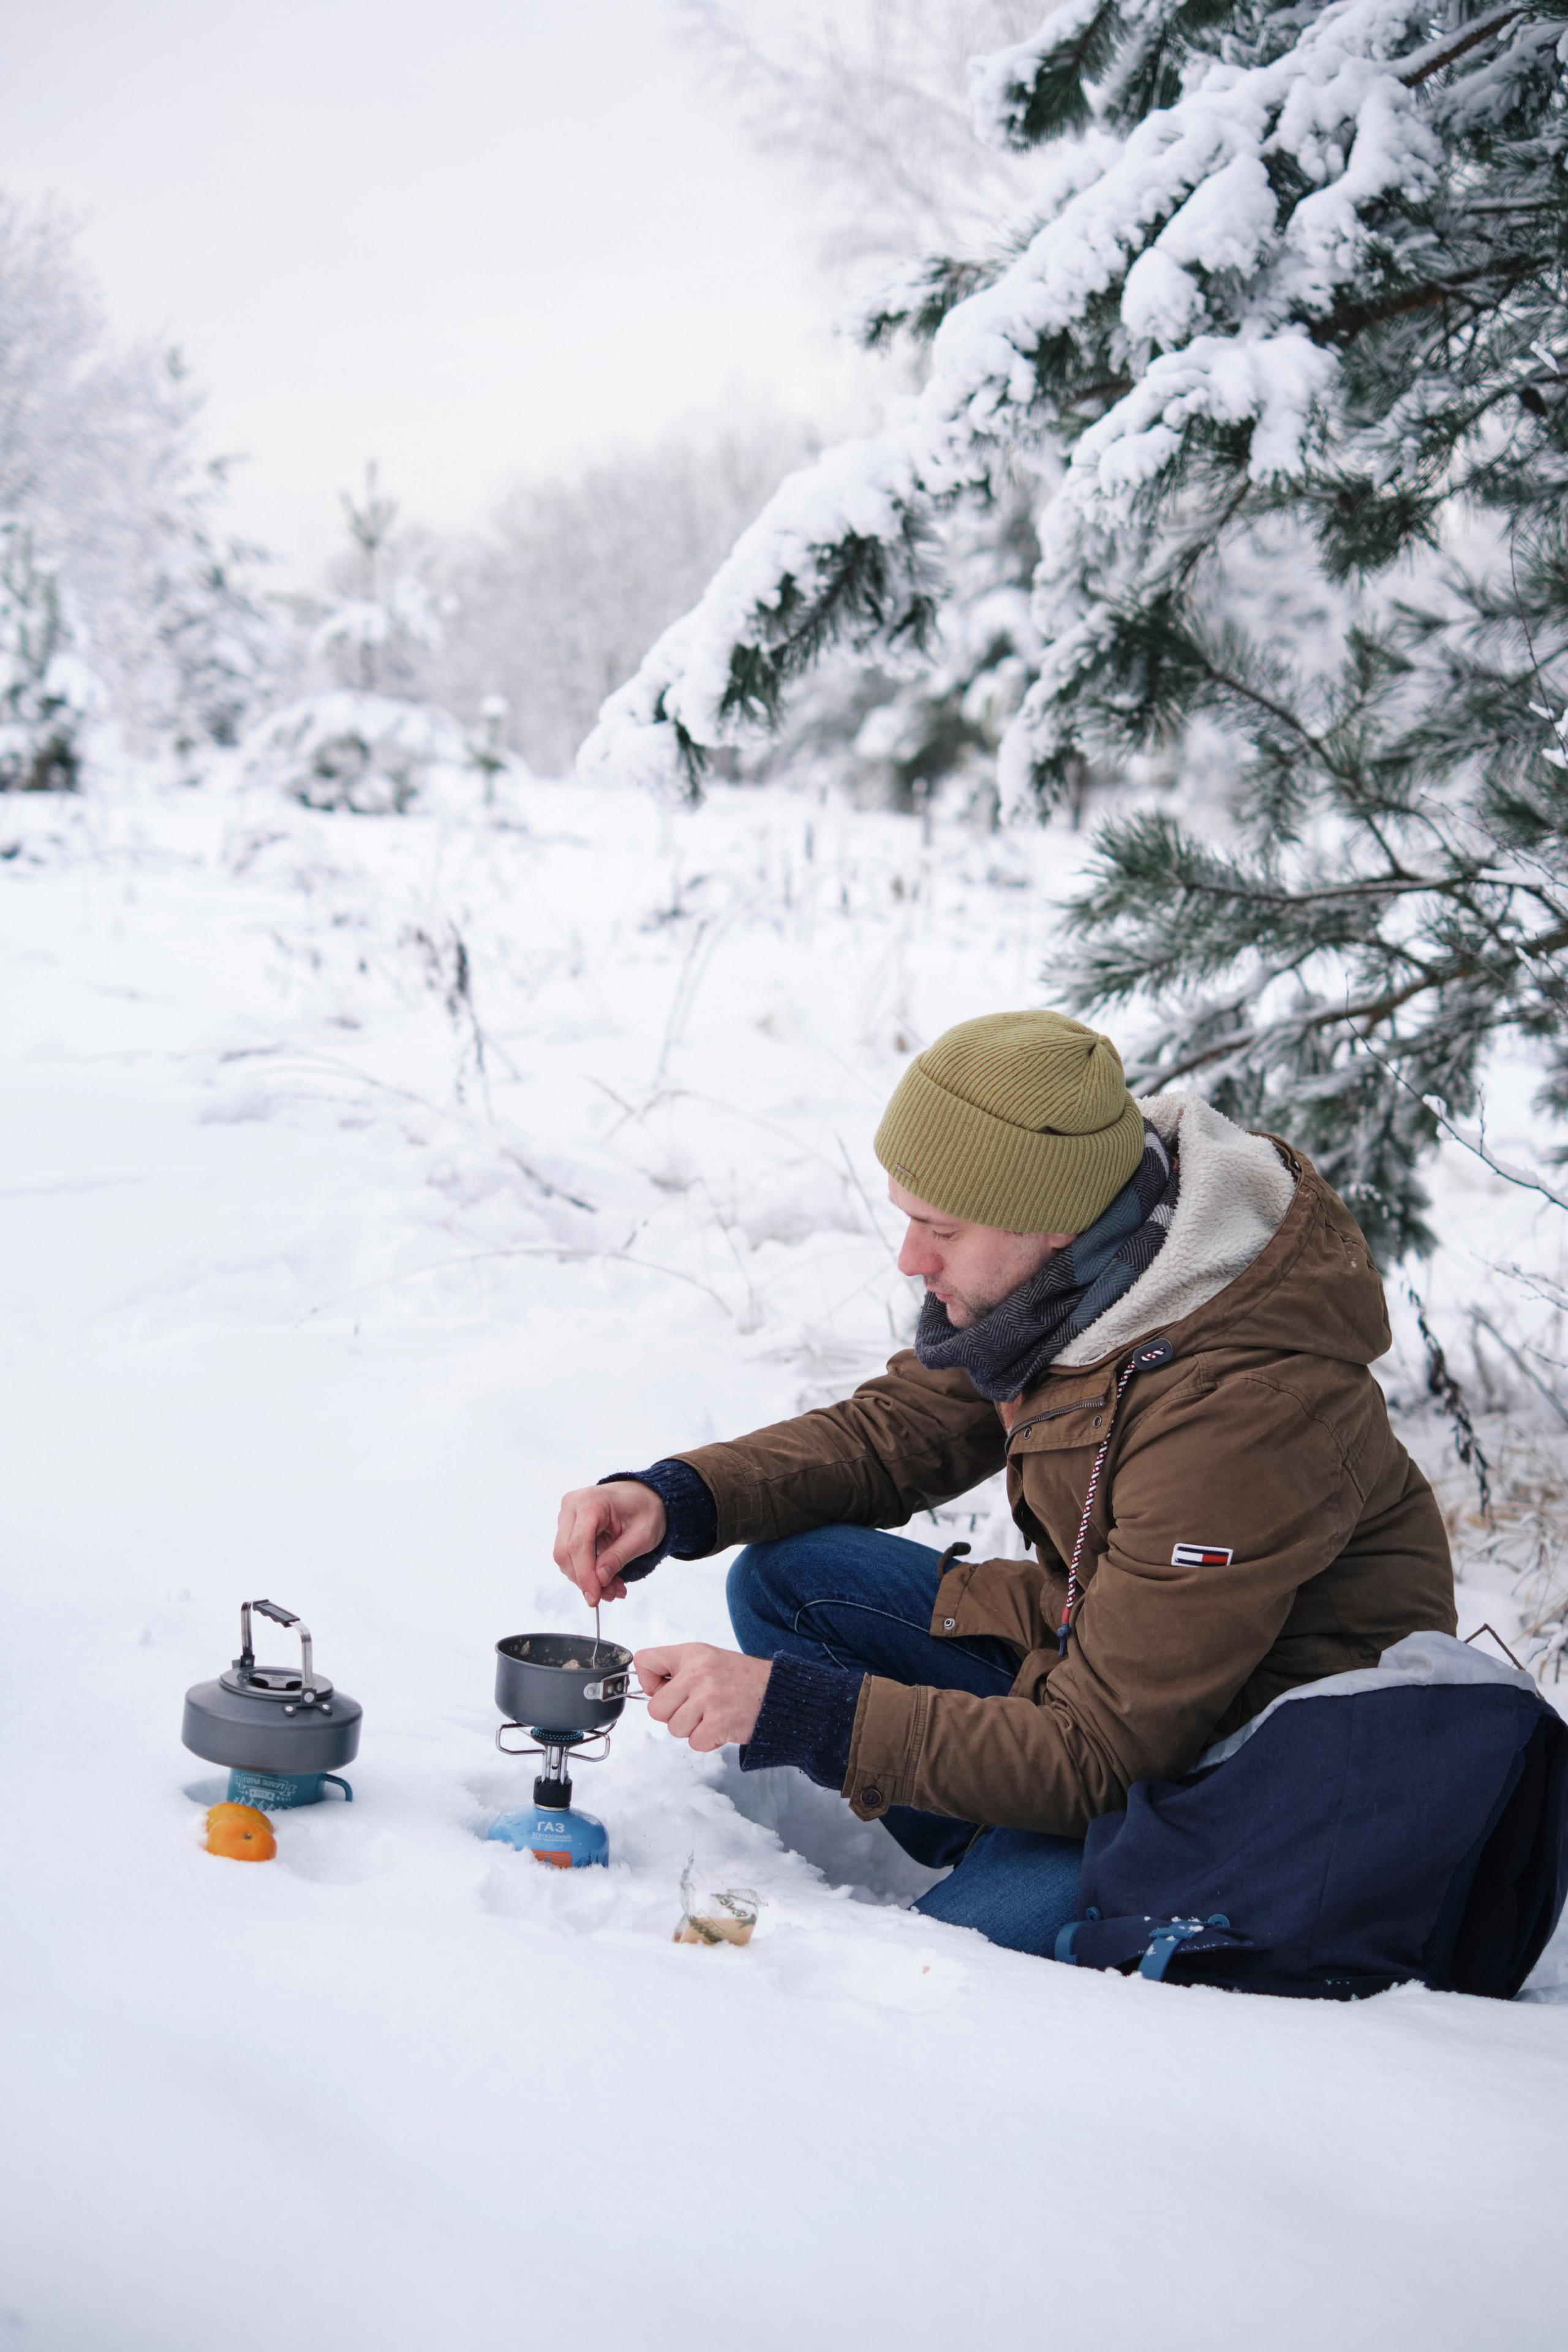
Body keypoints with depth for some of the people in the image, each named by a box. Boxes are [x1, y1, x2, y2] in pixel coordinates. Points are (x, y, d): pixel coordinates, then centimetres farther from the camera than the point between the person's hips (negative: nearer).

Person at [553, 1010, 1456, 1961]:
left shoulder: (1245, 1403, -33)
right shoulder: (1067, 1267, -9)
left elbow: (1102, 1754, -29)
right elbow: (894, 1430, 6)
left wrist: (794, 1710, -31)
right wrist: (678, 1498, -10)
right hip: (1106, 1654, 9)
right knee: (785, 1575, -4)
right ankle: (1000, 1858, -3)